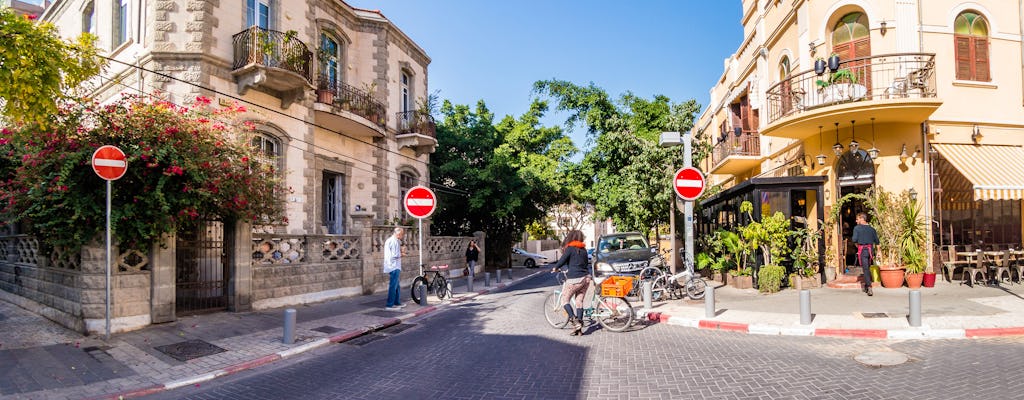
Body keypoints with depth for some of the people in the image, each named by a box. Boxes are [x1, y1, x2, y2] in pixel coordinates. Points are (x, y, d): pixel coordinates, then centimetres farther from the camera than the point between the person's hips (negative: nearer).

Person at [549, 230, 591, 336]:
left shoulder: (570, 248, -5)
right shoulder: (583, 250, 14)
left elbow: (562, 260, -11)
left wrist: (555, 268, 8)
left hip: (574, 279, -7)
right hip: (586, 278, 7)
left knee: (565, 300, 5)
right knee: (579, 302, 10)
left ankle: (575, 321, -10)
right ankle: (579, 328, 9)